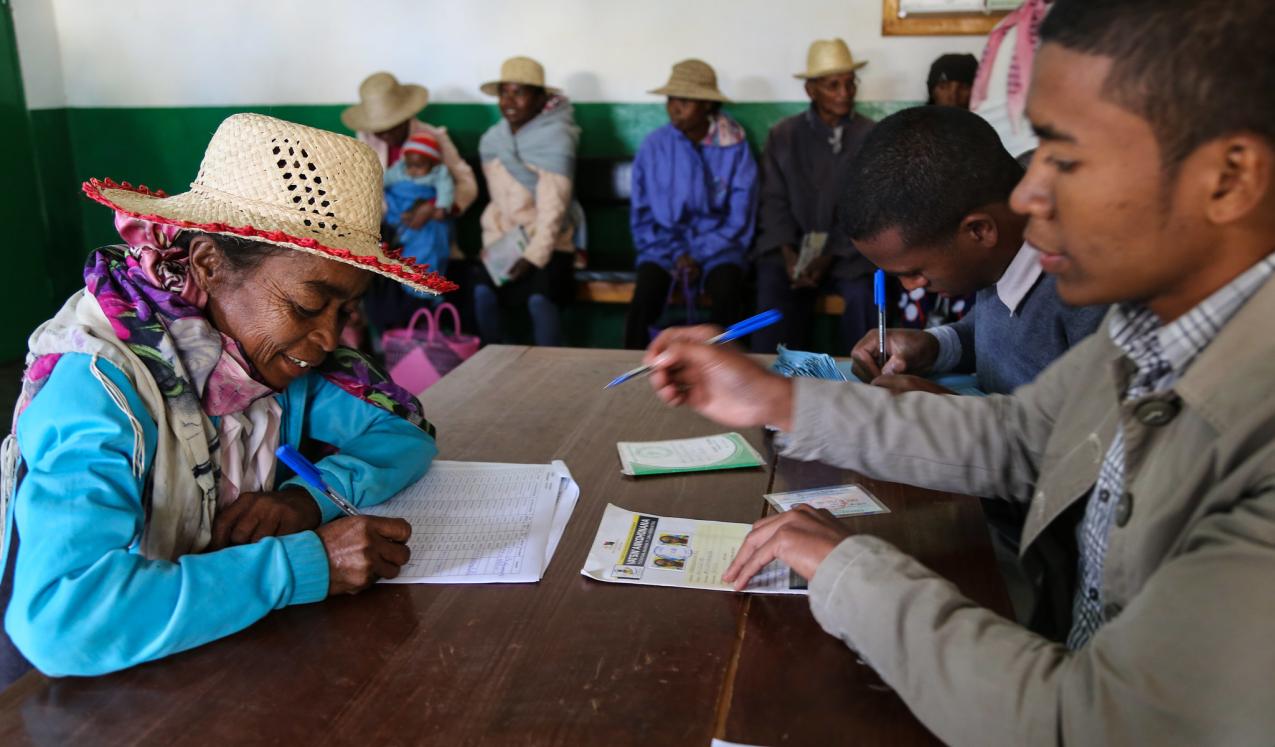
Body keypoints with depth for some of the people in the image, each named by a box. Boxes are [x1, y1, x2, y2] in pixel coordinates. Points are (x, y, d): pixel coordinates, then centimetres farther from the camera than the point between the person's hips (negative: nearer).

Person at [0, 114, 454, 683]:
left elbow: (405, 435, 0)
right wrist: (309, 561, -31)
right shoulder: (97, 385, -22)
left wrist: (313, 496, -18)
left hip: (230, 661, 4)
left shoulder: (270, 343, -7)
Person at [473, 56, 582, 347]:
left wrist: (534, 256, -25)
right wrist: (494, 245, -5)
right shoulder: (491, 140, 5)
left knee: (539, 298, -28)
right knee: (482, 291, -19)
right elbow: (497, 200, 7)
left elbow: (552, 208, -19)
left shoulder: (556, 140, -14)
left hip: (549, 243, -4)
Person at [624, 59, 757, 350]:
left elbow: (739, 217, -2)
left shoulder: (734, 147, -4)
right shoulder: (654, 145, -1)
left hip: (717, 246, 0)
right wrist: (676, 253, -9)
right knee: (645, 295, -29)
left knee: (727, 293, -32)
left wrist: (700, 255, -13)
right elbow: (642, 215, 4)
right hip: (664, 244, 1)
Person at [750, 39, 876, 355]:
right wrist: (788, 253, -14)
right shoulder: (782, 135, 8)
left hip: (847, 250, 0)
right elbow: (774, 202, 3)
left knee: (861, 294, -28)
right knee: (774, 289, -28)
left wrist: (829, 257, -16)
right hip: (790, 247, 1)